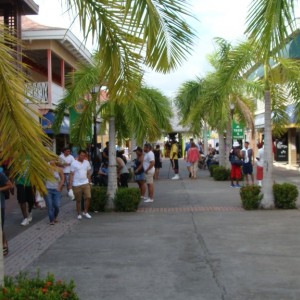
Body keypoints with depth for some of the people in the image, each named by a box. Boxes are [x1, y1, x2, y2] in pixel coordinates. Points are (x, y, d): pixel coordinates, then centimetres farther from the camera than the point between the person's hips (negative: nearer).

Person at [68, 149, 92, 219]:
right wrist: (70, 185, -8)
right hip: (77, 185, -3)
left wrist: (89, 182, 12)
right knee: (78, 200, 6)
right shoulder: (74, 163, -5)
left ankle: (85, 212, 9)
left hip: (85, 183, 3)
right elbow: (71, 174, -5)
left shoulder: (87, 162, 6)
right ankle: (79, 214, 18)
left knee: (88, 197, -7)